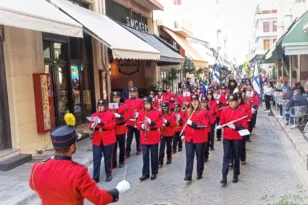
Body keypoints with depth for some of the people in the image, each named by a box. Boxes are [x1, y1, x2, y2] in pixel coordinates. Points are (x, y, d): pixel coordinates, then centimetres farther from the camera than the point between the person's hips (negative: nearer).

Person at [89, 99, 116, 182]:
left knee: (108, 158, 9)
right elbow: (90, 126, 7)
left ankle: (109, 175, 24)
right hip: (97, 140, 3)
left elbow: (111, 126, -14)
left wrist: (101, 122, -24)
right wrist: (92, 126, -18)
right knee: (96, 159, 1)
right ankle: (95, 177, 7)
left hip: (108, 140, -2)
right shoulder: (94, 115, 8)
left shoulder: (110, 114, -4)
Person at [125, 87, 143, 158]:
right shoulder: (126, 101, 5)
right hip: (129, 122, 1)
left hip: (138, 122, -1)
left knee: (138, 137, 11)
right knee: (129, 137, 4)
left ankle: (139, 149, 25)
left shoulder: (140, 101, -1)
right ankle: (127, 151, 8)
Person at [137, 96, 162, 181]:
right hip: (144, 138, 2)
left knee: (154, 155, 7)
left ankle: (154, 173, 21)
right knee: (145, 155, 5)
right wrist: (141, 126, -16)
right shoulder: (141, 113, 4)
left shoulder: (157, 113, -4)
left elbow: (160, 124, -7)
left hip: (154, 138, -2)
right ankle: (145, 173, 14)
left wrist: (151, 122, -21)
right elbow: (138, 124, 6)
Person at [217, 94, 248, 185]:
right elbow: (221, 123, 9)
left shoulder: (242, 112, -8)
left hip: (237, 138, -2)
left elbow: (244, 126, -10)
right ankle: (224, 177, -3)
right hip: (227, 137, 2)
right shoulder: (225, 111, 1)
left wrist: (235, 127, -24)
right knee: (226, 156, -2)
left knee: (236, 157, 10)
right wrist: (220, 126, -14)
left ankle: (235, 176, 25)